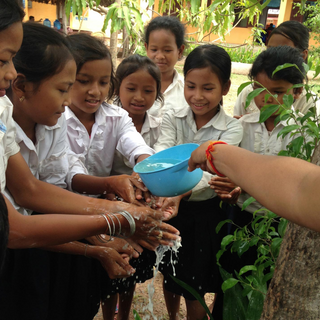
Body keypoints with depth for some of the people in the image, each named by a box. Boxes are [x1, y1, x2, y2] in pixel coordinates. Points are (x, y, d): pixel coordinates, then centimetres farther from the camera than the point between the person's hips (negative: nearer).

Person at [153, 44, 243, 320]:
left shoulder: (232, 128, -14)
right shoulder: (173, 119, -7)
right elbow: (161, 153, -24)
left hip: (206, 213, -3)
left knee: (193, 289, 10)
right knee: (170, 276, 24)